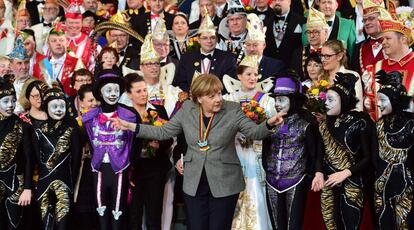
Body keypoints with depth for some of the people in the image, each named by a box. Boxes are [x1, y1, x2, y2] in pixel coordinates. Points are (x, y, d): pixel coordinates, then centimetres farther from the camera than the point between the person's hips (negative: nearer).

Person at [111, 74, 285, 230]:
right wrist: (131, 126, 1)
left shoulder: (233, 110, -5)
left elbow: (255, 132, -7)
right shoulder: (187, 110, 1)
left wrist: (269, 124, -30)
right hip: (194, 184, 2)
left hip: (224, 184, -2)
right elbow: (163, 132, 7)